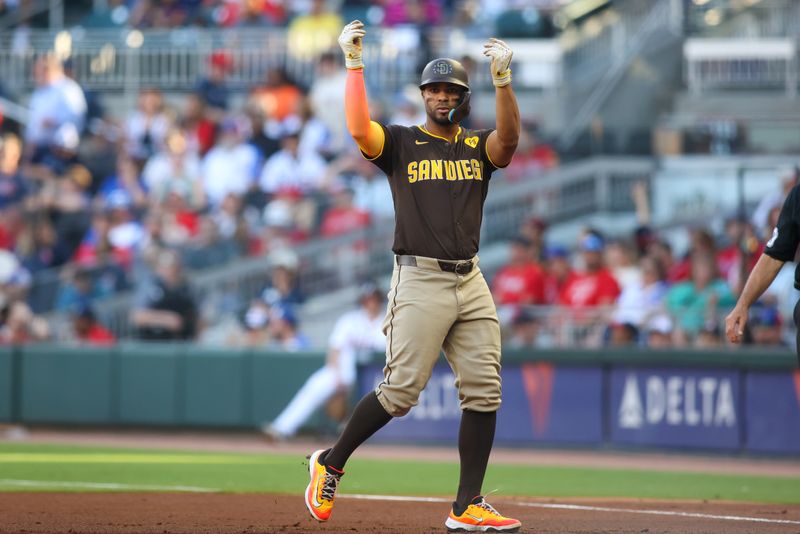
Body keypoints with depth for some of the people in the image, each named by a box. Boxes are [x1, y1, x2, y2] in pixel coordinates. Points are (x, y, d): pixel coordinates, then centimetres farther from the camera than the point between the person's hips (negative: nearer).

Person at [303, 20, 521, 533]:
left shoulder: (478, 146, 13)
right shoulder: (401, 143, 5)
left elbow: (510, 137, -10)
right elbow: (359, 129, -16)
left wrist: (503, 78, -23)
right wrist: (354, 63, -16)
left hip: (471, 283, 4)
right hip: (420, 281, -4)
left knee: (483, 392, -1)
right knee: (401, 389, -9)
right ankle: (331, 465, 11)